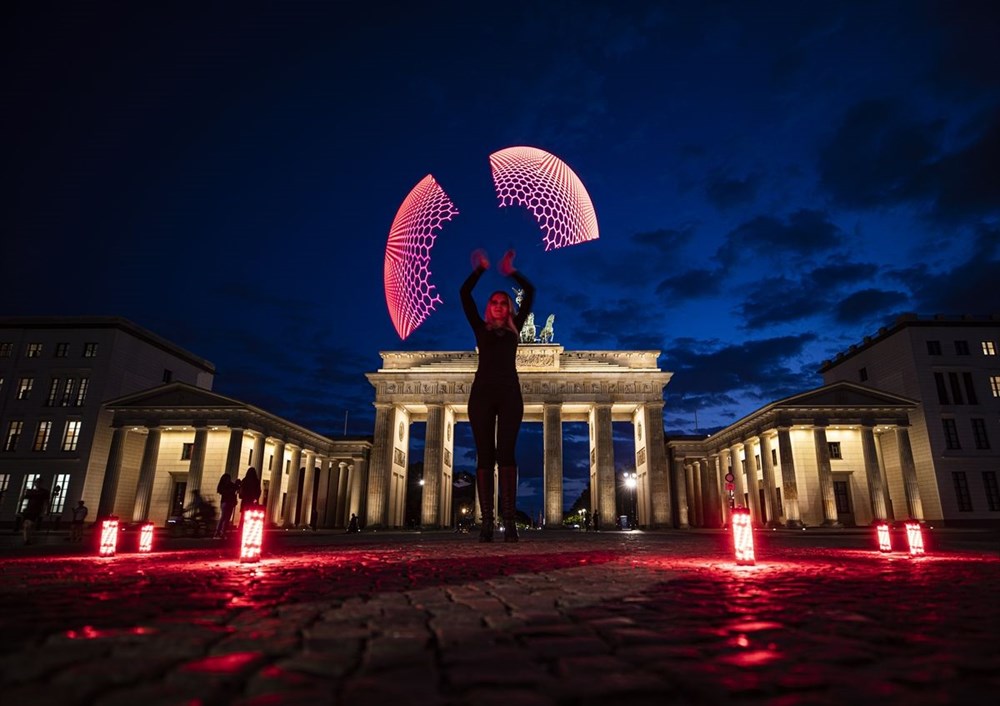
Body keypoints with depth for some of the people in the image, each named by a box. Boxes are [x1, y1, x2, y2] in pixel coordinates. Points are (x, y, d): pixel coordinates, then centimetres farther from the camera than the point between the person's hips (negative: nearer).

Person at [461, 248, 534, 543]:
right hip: (482, 392, 0)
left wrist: (510, 271, 19)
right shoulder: (480, 328, 17)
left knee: (506, 453, -7)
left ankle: (509, 521, -13)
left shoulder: (514, 328, 19)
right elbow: (464, 294, 12)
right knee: (485, 455, -6)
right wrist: (481, 268, 16)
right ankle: (487, 522, -9)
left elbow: (530, 292, 18)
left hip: (509, 392, 0)